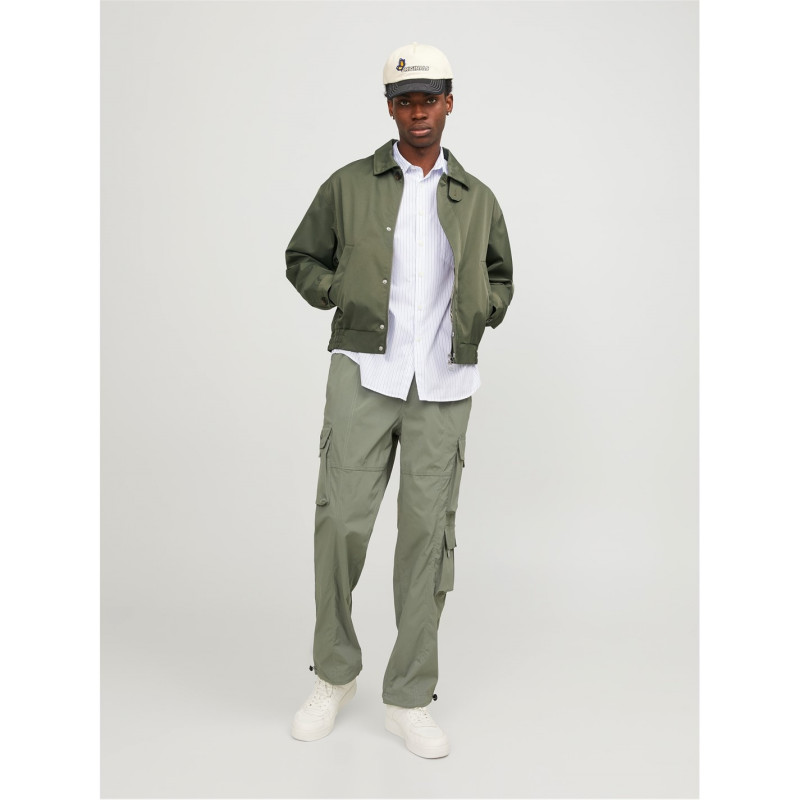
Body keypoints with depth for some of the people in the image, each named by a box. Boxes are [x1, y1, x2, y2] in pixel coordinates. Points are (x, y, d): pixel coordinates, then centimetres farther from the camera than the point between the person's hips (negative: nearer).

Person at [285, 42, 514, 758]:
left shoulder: (476, 199, 13)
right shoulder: (350, 184, 8)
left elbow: (499, 277, 25)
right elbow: (302, 259, 15)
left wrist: (481, 312, 6)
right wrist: (342, 296, -1)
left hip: (444, 383, 2)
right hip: (365, 374, -1)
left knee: (428, 533, 2)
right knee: (341, 521, -6)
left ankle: (410, 699, 14)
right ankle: (335, 677, 17)